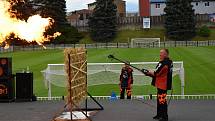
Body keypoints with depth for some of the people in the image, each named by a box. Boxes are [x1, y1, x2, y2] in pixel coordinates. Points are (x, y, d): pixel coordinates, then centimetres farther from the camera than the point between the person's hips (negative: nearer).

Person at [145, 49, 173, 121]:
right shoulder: (169, 62, 12)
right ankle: (159, 115, 28)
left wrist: (149, 72, -1)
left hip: (162, 85, -11)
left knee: (162, 100, -5)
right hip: (162, 84, 11)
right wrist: (150, 73, 10)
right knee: (159, 99, 18)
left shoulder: (163, 63, -20)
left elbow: (156, 73, -19)